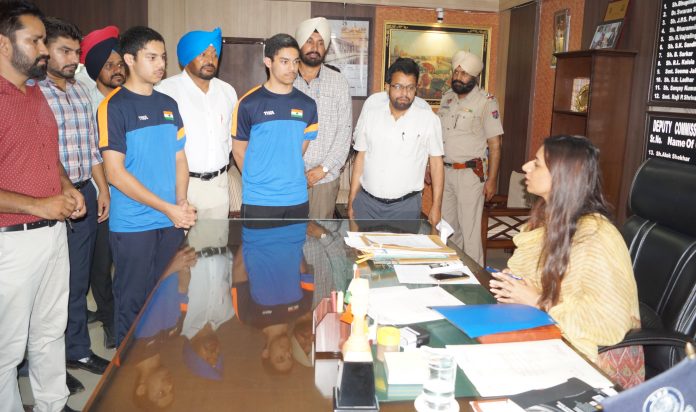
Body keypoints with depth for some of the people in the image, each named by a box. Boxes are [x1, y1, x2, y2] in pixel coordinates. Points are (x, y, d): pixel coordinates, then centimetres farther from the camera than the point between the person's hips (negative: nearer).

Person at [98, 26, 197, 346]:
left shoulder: (168, 104, 10)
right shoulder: (115, 106, -9)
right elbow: (115, 173, -14)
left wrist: (182, 203, -4)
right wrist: (168, 208, -16)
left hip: (172, 222, 6)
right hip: (133, 225, -5)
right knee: (132, 302, 7)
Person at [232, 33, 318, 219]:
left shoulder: (307, 105, 5)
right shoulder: (249, 103, -6)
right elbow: (239, 150, 2)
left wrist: (287, 178, 10)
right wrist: (257, 180, 6)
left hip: (297, 199, 3)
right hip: (258, 200, -3)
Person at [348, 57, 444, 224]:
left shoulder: (428, 119, -5)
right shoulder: (370, 114, 2)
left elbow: (436, 162, 0)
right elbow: (360, 157, 7)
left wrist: (436, 206, -2)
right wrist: (352, 199, 5)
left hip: (406, 206, -2)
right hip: (366, 203, 2)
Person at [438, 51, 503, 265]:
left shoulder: (486, 102, -9)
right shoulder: (447, 97, 9)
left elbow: (495, 144, -10)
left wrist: (492, 179, -13)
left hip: (470, 173, -6)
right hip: (444, 171, 6)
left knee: (469, 229, -3)